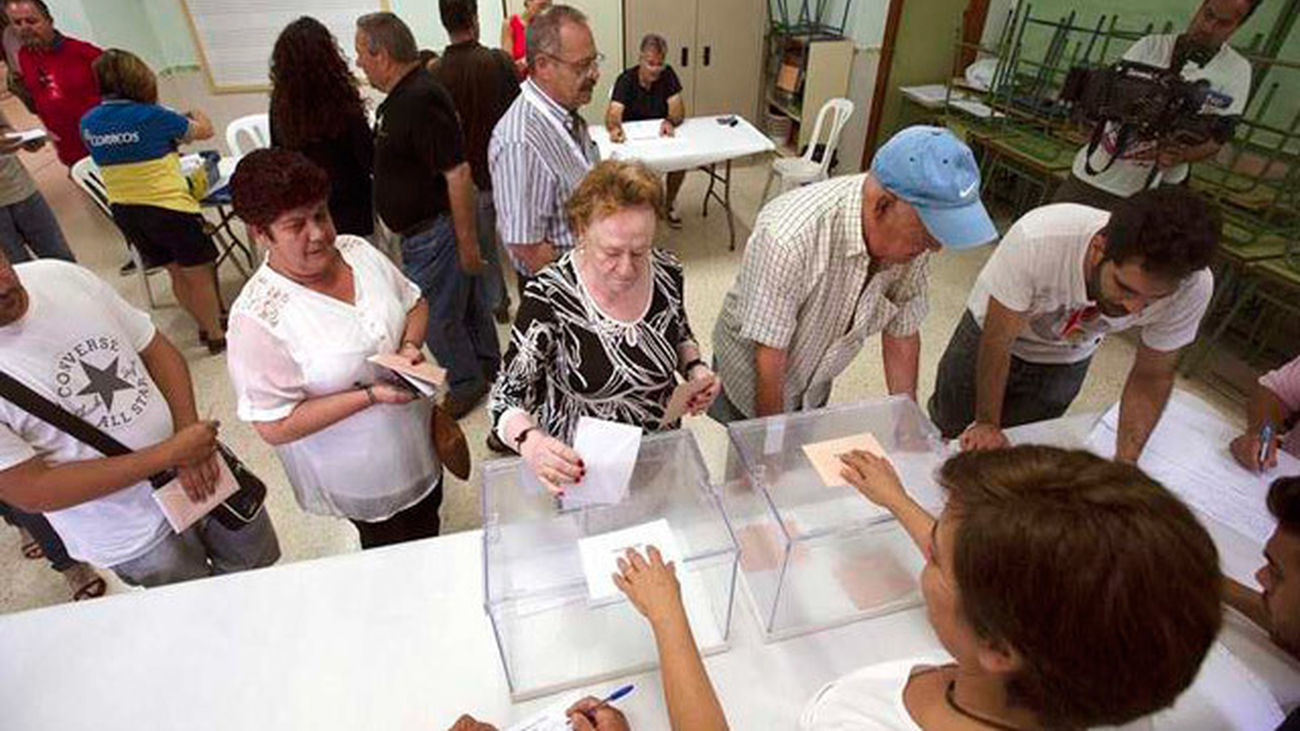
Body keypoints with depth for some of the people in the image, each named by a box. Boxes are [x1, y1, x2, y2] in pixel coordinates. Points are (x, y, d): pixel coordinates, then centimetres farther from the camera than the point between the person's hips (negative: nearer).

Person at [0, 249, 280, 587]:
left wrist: (188, 429, -16)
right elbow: (30, 491, -21)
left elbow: (157, 349, -1)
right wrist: (169, 453, -25)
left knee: (260, 562, 25)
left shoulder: (60, 275, -10)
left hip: (203, 470, 4)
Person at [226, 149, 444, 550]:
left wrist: (410, 346, -16)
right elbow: (275, 426, -24)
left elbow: (414, 303, 5)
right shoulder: (258, 317, -27)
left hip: (418, 441, 6)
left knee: (428, 526, 31)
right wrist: (371, 395, -30)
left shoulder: (357, 250, -9)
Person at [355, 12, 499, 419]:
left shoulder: (420, 100, -22)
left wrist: (467, 242, -25)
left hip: (433, 231, -10)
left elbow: (458, 173, -27)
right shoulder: (404, 94, 10)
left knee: (435, 316, 3)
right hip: (422, 228, 10)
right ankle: (489, 367, 36)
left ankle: (466, 383, 22)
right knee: (465, 301, 20)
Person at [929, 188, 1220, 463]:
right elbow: (997, 343, -29)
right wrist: (986, 423, -16)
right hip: (989, 335, -2)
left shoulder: (1192, 288, -31)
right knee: (948, 431, 17)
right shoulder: (1036, 241, -43)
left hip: (1067, 361, 2)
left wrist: (1125, 461, -22)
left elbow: (1151, 377, -13)